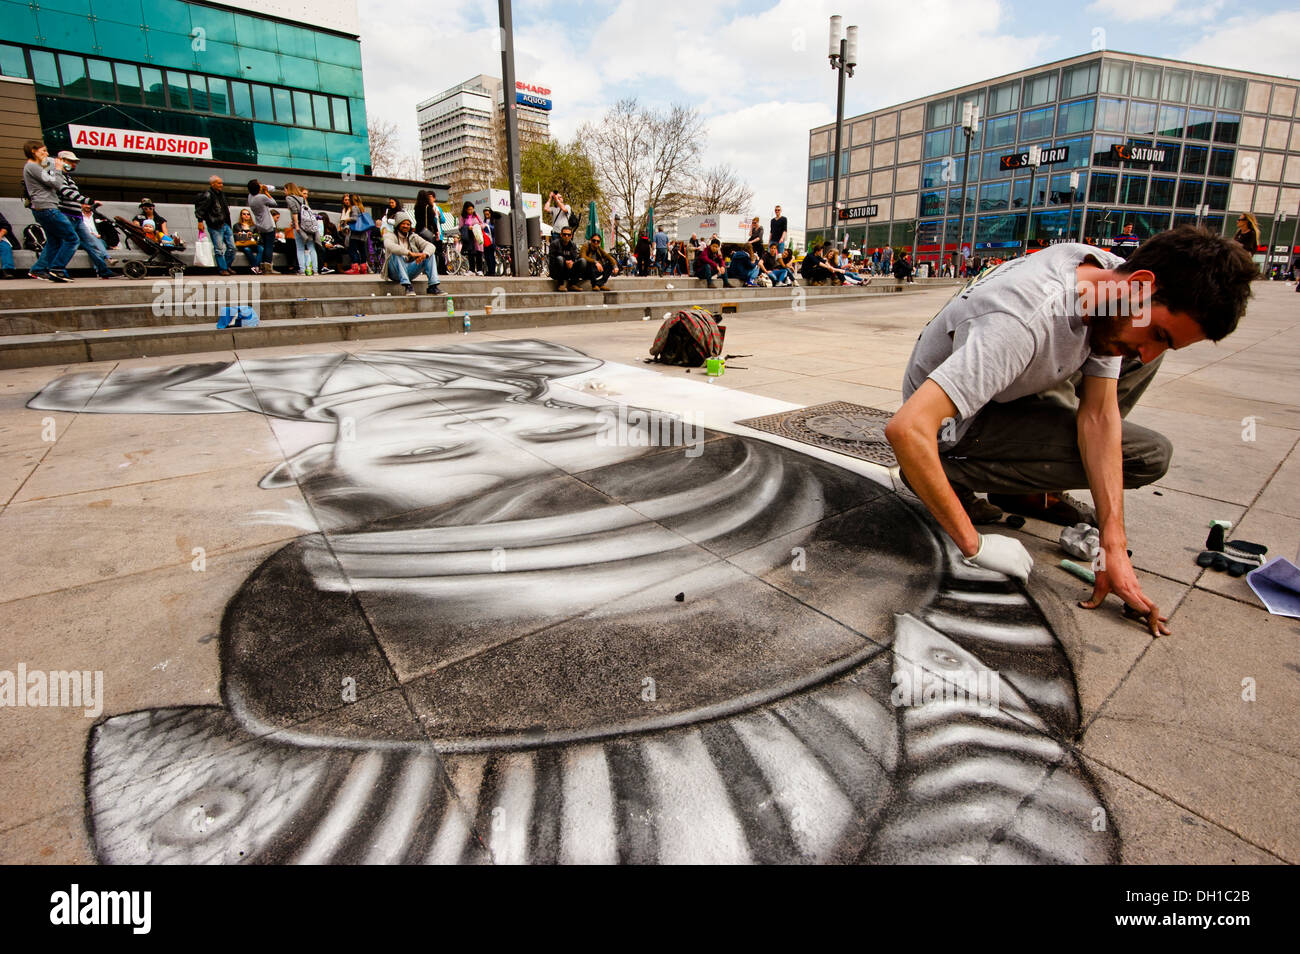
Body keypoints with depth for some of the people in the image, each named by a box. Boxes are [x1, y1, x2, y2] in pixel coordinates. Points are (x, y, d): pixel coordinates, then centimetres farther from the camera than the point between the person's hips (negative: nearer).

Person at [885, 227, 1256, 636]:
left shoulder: (1111, 275, -11)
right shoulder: (1023, 322, -37)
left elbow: (1098, 416, -13)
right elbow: (906, 430, -46)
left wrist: (1114, 547, -18)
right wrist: (973, 545, -36)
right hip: (953, 424, -7)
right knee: (1147, 455, -12)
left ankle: (1036, 492, 6)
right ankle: (955, 477, -6)